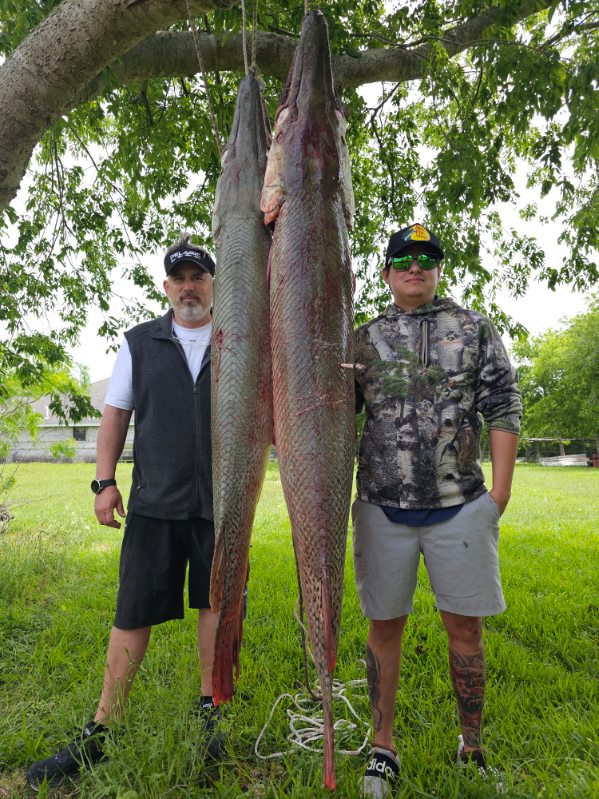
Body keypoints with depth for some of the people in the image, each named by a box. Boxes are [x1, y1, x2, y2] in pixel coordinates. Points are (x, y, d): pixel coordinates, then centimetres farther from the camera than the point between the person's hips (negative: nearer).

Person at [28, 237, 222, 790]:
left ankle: (209, 714, 27)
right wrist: (104, 480, 1)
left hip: (222, 502, 1)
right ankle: (99, 733, 20)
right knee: (134, 616, 4)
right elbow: (116, 414, 9)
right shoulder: (140, 343, 9)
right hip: (154, 502, 0)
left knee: (217, 604, 7)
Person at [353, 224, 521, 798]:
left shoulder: (475, 329, 6)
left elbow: (503, 411, 2)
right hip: (383, 508, 1)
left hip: (460, 507, 0)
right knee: (384, 626, 9)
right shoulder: (363, 341, 7)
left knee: (465, 627, 9)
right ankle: (383, 749, 28)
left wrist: (500, 492, -5)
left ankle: (473, 746, 31)